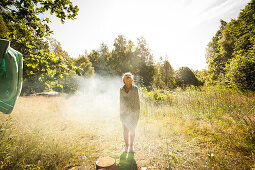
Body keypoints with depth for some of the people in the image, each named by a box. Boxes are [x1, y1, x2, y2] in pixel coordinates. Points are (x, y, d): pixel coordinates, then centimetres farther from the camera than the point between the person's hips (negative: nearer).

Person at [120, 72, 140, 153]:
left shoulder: (135, 88, -4)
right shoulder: (121, 90, 1)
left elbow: (137, 100, -1)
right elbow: (120, 102, 6)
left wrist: (138, 112, -2)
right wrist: (120, 113, 6)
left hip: (133, 112, -1)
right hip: (124, 112, 1)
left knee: (132, 130, 7)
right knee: (126, 130, 8)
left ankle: (131, 146, 27)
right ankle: (126, 145, 28)